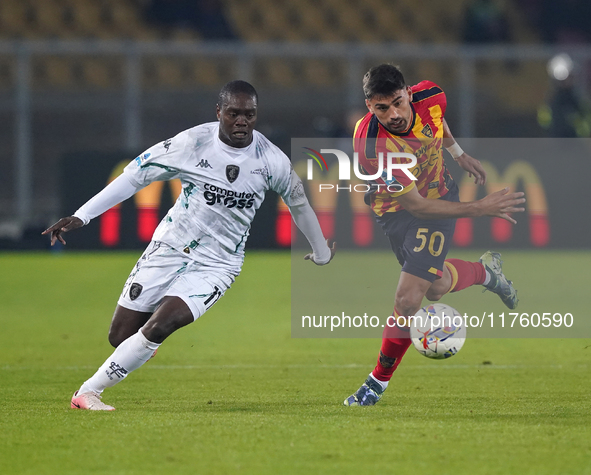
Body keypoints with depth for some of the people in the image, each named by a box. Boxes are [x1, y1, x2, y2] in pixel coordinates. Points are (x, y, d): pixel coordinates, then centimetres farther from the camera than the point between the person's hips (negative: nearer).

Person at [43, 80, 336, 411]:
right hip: (169, 247, 1)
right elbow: (135, 175, -5)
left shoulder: (272, 160, -8)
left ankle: (89, 391, -12)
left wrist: (322, 253, 26)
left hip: (216, 265, -1)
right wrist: (80, 217, -8)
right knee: (120, 335, -2)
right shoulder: (193, 142, -11)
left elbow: (299, 204, 12)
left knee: (159, 326, -24)